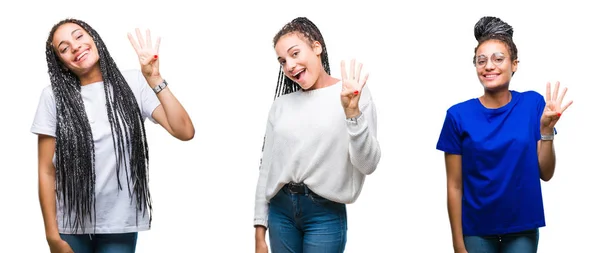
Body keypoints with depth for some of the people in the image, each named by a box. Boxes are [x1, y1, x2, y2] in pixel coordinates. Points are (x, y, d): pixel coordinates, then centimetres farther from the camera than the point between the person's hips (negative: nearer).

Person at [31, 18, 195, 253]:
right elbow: (46, 171, -3)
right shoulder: (53, 96, -4)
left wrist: (154, 78, -18)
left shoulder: (132, 83, -3)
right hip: (71, 224, 0)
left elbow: (185, 132, -13)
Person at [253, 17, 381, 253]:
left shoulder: (355, 95, -5)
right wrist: (260, 231, 7)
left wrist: (352, 111, -24)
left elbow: (368, 165, -12)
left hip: (325, 214, -3)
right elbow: (267, 169, 8)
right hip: (281, 211, 3)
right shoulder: (281, 105, 5)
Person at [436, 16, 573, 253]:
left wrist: (546, 128, -16)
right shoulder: (459, 115, -7)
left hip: (522, 229, 1)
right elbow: (455, 186, -4)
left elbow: (545, 174, -3)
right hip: (477, 231, -1)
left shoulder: (533, 104, -4)